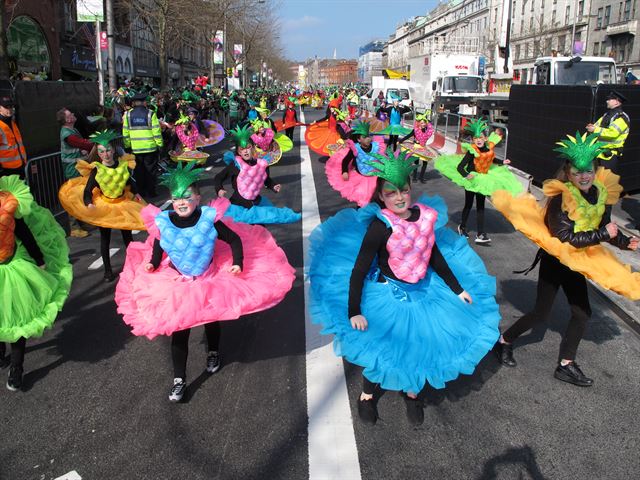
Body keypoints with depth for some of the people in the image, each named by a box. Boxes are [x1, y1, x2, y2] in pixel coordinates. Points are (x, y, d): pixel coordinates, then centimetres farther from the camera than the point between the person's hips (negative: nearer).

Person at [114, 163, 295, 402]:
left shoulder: (209, 219, -21)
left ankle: (213, 353, 54)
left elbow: (234, 239, -11)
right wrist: (152, 264, -9)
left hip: (210, 280, 0)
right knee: (178, 329, 3)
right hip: (177, 284, 1)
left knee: (211, 320, 22)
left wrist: (238, 263, -21)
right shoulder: (163, 222, -15)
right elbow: (158, 245, 6)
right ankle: (179, 379, 17)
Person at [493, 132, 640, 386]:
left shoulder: (603, 193, -5)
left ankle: (566, 364, 25)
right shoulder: (561, 199, -25)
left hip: (577, 262, 7)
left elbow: (605, 226, 8)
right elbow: (568, 239, -28)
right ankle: (504, 341, 24)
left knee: (582, 313, 12)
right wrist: (604, 235, -27)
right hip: (554, 260, -7)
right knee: (540, 313, 2)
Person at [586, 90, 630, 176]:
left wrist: (595, 130, -24)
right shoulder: (607, 115, 17)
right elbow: (598, 125, 15)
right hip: (601, 152, 9)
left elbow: (613, 133, -27)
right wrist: (592, 127, -10)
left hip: (611, 154, -9)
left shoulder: (621, 117, -14)